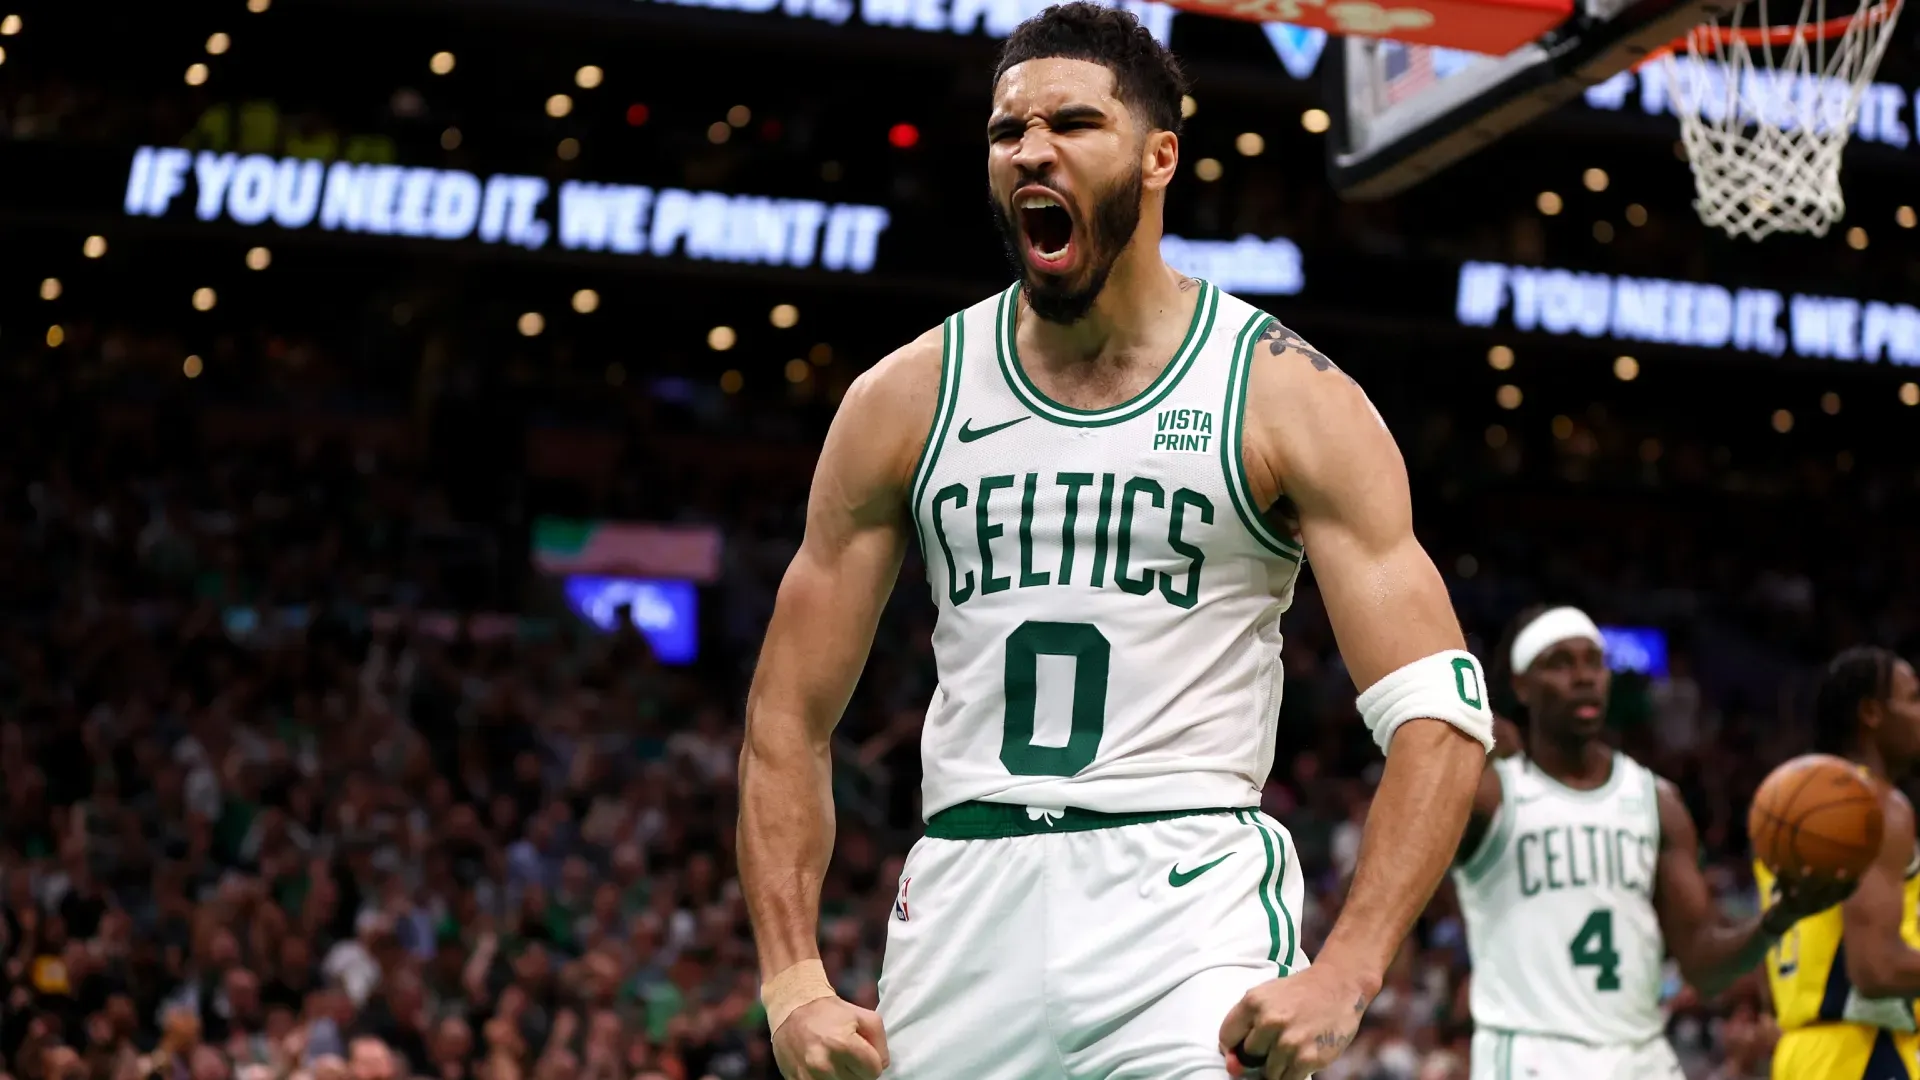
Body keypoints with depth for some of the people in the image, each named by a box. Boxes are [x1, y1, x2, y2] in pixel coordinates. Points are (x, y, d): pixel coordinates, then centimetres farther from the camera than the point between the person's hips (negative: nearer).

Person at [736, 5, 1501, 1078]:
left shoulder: (1286, 397, -1)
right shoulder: (907, 399, 7)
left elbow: (1440, 713, -7)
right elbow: (790, 719, 10)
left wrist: (1345, 975, -21)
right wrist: (794, 981, -4)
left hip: (1190, 903, -3)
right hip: (964, 899, 3)